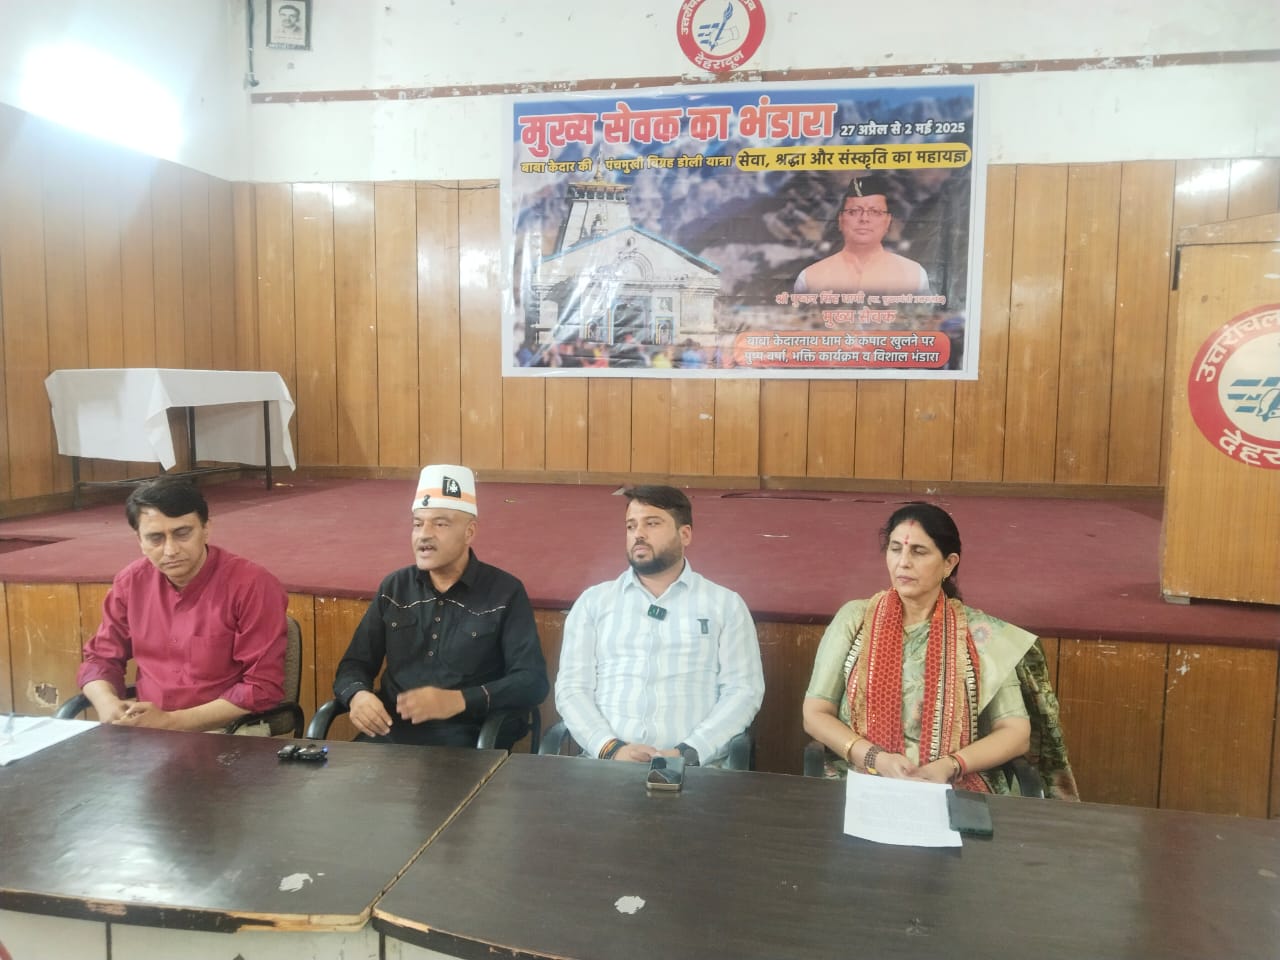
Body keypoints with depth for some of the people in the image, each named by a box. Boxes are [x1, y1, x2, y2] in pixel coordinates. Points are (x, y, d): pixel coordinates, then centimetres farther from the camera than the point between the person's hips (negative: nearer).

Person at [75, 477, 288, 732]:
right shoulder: (130, 583, 4)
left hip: (225, 737, -4)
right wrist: (107, 704, -7)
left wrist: (170, 721, -18)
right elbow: (100, 658, 15)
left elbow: (264, 688, -15)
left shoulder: (252, 586, -14)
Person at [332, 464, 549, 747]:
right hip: (390, 732, 3)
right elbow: (354, 664, 17)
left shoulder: (505, 592, 1)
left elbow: (533, 681, -6)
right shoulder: (393, 588, 14)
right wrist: (357, 695, -8)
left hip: (468, 737, -3)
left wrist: (459, 700, -21)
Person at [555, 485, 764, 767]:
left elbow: (743, 690, 1)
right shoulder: (593, 601, 12)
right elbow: (572, 688, 5)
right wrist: (612, 749, -12)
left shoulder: (725, 604, 9)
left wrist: (687, 753, -13)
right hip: (606, 762, 1)